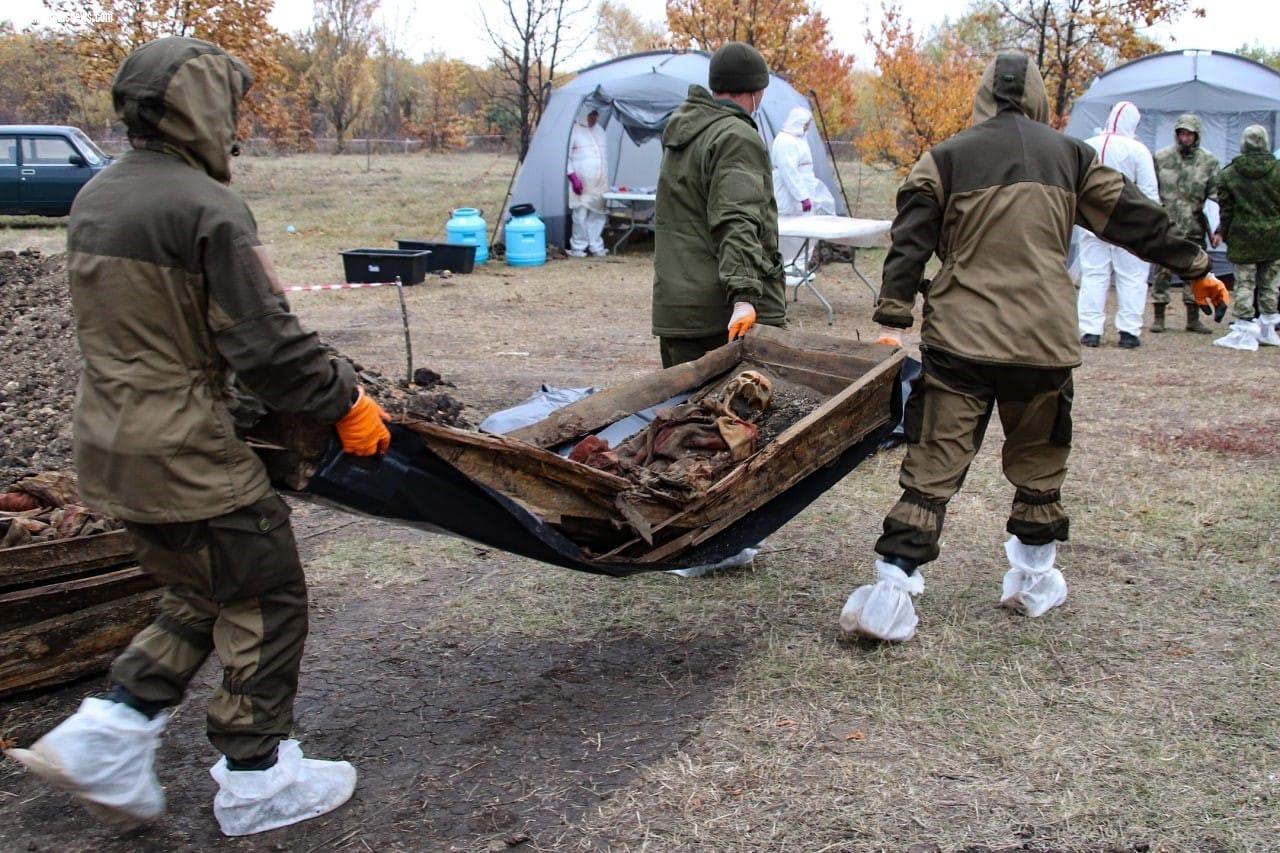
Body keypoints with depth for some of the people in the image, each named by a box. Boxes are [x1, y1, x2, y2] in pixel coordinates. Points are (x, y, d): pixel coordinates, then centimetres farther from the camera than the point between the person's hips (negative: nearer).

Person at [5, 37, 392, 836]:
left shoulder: (96, 200, 10)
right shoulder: (207, 209, -18)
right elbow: (267, 343, -20)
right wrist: (347, 401, -7)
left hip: (111, 441, 9)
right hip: (187, 454, -9)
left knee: (205, 597, 22)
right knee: (265, 602, 7)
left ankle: (104, 739, 20)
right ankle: (257, 782, 19)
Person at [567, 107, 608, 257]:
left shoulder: (600, 130, 17)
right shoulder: (574, 130, -5)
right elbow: (566, 155, -8)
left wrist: (606, 180, 20)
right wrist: (573, 177, -15)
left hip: (599, 183, 6)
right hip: (581, 182, -6)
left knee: (598, 214, 7)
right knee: (580, 214, -7)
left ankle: (596, 246, 15)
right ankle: (577, 247, 2)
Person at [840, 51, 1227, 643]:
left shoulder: (944, 159, 4)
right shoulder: (1070, 156, 10)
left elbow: (910, 244, -1)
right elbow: (1135, 218, 16)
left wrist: (892, 321, 0)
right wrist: (1196, 268, 28)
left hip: (958, 338, -1)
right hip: (1043, 338, 1)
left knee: (933, 464, -2)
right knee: (1037, 460, 18)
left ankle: (893, 591, -9)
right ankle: (1034, 580, 31)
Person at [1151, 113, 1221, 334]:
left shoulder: (1209, 161, 4)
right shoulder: (1161, 158, 3)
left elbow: (1216, 196, 3)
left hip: (1194, 227, 1)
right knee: (1163, 271, 0)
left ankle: (1193, 319, 13)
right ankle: (1159, 317, 7)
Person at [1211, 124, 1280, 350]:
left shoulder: (1228, 173, -2)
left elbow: (1225, 209, 2)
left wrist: (1222, 232, 14)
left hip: (1243, 237, -1)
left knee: (1244, 284, 2)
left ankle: (1245, 331, -2)